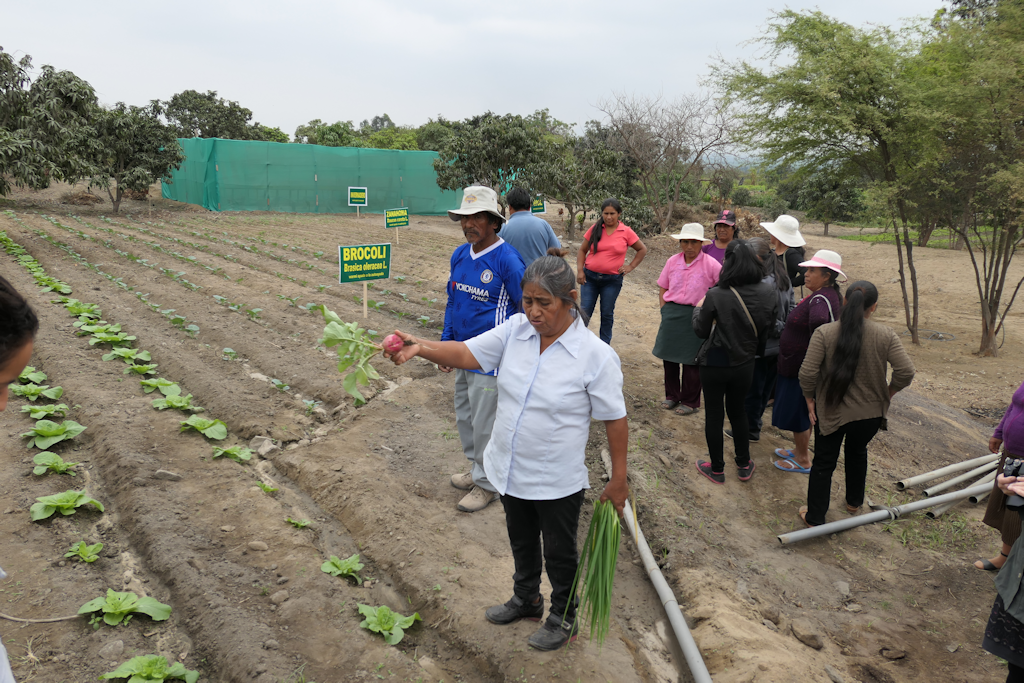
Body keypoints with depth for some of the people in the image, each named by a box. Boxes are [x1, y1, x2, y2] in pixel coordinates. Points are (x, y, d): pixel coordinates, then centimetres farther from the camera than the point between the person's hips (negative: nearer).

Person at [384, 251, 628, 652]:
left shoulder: (595, 356, -22)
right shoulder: (515, 330, -9)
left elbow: (615, 420, -15)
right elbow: (467, 354, -12)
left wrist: (618, 479, -9)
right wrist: (418, 347, -29)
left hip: (557, 481, -5)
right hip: (510, 470, 5)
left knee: (559, 553, 17)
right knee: (521, 542, 28)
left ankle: (564, 619, 43)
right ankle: (526, 600, 54)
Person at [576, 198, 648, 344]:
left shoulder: (626, 232, -2)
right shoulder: (595, 229, 0)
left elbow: (642, 250, 10)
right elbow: (582, 250, 7)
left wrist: (630, 267, 2)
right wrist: (580, 270, -4)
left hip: (612, 280, 0)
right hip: (590, 277, 1)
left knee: (607, 314, 9)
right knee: (584, 312, -1)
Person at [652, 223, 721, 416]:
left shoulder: (710, 264, -9)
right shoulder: (673, 261, 4)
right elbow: (662, 288, 13)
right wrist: (665, 310, 4)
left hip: (694, 315, -4)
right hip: (671, 313, 4)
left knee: (691, 360, 4)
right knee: (669, 356, 11)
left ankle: (690, 401, 18)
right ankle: (671, 395, 29)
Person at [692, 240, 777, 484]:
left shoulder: (715, 296, -23)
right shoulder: (768, 293, -11)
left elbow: (701, 331, -11)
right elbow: (769, 327, 3)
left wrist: (698, 308, 7)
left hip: (715, 364, -4)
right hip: (745, 363, 4)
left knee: (714, 414, 13)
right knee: (737, 410, 24)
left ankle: (717, 469, 26)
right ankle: (744, 465, 35)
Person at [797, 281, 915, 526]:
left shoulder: (824, 333, -15)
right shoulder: (886, 335, -11)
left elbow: (807, 373, -18)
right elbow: (906, 372, -15)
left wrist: (809, 398, -2)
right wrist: (888, 392, 3)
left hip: (830, 410, -2)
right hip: (871, 412, 2)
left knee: (824, 462, 12)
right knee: (857, 452, 28)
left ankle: (815, 518, 21)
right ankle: (854, 502, 46)